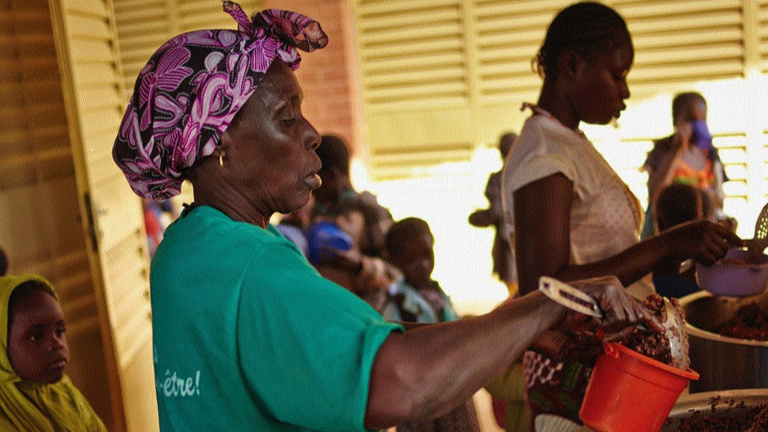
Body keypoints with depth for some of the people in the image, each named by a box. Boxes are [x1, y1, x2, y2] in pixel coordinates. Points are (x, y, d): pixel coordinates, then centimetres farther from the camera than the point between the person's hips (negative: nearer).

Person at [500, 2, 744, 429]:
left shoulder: (572, 144, 12)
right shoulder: (542, 158, -18)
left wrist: (685, 252, 5)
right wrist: (667, 245, -25)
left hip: (613, 363, 9)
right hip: (577, 374, -9)